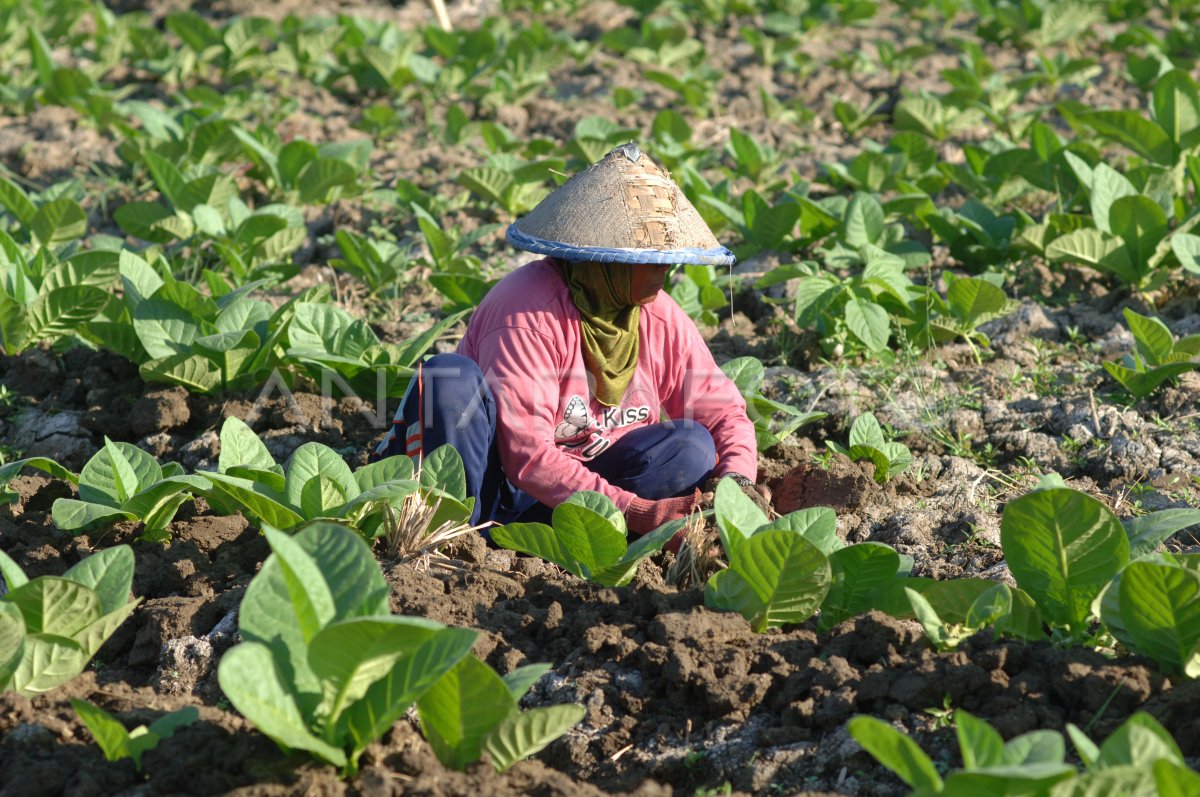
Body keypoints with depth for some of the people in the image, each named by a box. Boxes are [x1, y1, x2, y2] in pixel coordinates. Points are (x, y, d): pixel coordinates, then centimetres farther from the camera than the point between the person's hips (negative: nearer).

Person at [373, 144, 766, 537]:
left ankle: (524, 531, -26)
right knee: (450, 375, -30)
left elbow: (724, 412, 4)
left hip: (579, 482, 6)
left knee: (692, 446, -18)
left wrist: (738, 481, -19)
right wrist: (635, 512, -34)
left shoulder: (661, 318, -2)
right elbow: (526, 455, -29)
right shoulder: (529, 313, -22)